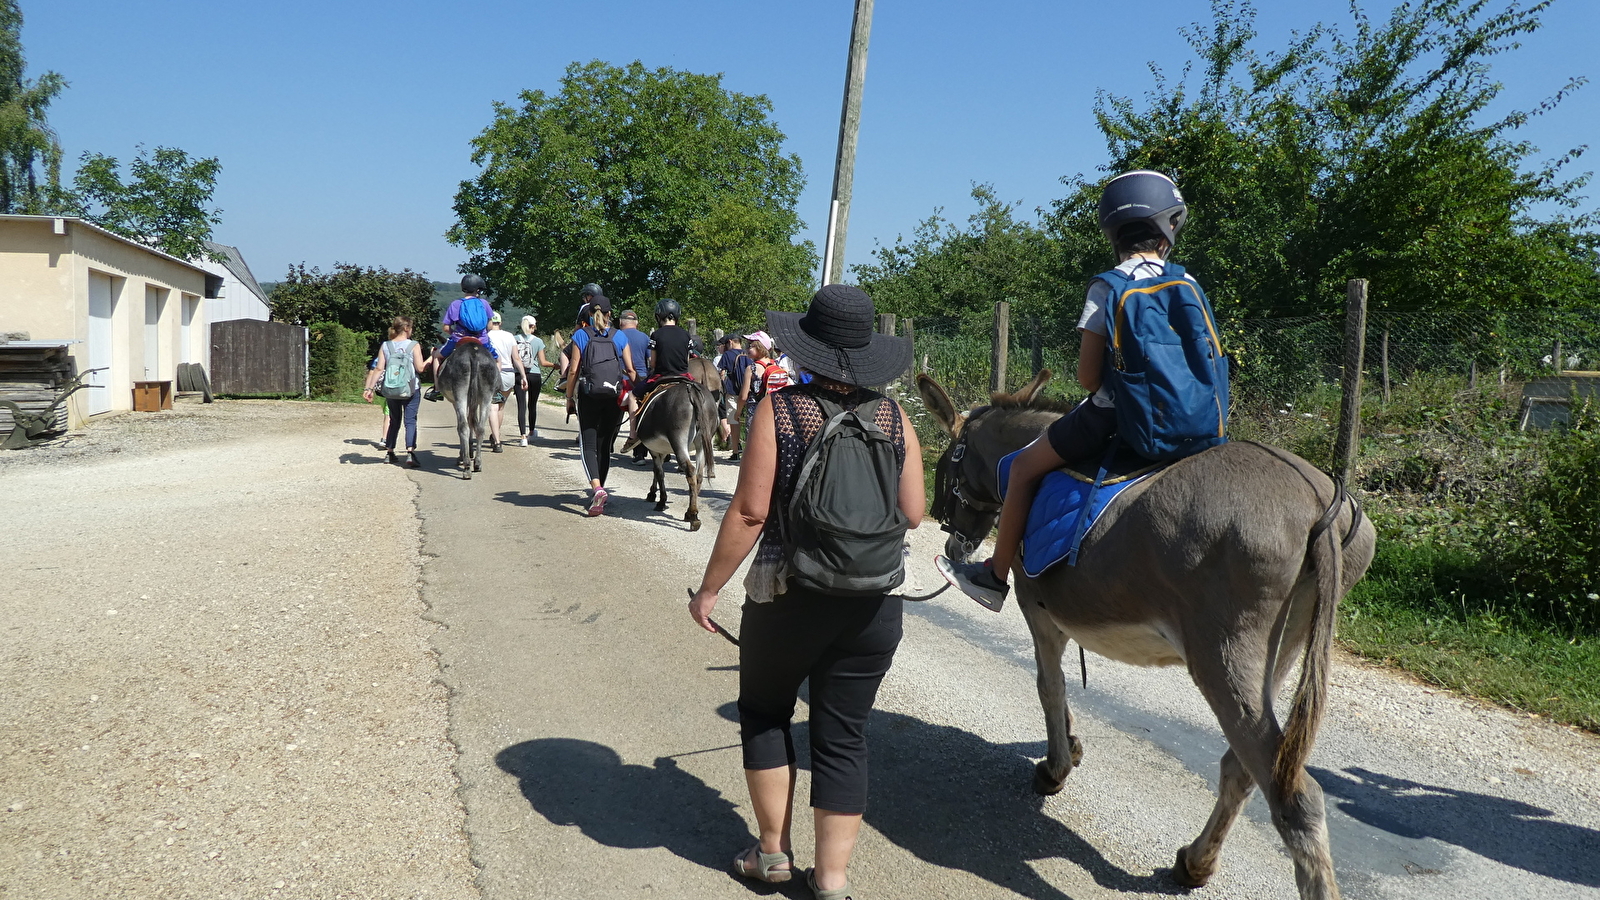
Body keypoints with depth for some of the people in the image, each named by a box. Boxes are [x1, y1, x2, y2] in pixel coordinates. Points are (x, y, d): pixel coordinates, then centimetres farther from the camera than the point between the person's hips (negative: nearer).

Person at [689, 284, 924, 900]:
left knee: (763, 712, 21)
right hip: (874, 606, 2)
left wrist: (710, 588, -5)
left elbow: (750, 510, -14)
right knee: (842, 735, 12)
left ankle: (774, 850, 28)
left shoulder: (779, 409, -11)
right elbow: (913, 513, 0)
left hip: (787, 596, -2)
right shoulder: (893, 417, -3)